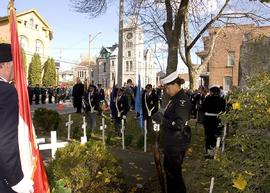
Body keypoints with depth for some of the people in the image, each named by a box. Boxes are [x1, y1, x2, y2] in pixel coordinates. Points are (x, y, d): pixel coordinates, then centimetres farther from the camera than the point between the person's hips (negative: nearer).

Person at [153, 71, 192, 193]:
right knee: (168, 167, 22)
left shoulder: (182, 100, -20)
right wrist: (161, 116, 3)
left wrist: (162, 120, -21)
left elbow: (179, 124, -27)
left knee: (174, 171, 2)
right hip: (171, 141, 10)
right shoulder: (175, 98, 9)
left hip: (177, 143, -10)